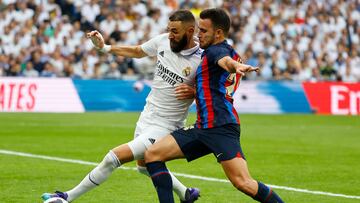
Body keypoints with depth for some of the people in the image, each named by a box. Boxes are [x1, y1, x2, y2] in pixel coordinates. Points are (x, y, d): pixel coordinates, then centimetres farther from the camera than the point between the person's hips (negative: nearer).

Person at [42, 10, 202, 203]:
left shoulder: (201, 60, -21)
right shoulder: (163, 41, -5)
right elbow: (136, 51, 15)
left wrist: (194, 92, -29)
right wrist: (104, 47, 11)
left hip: (164, 127, -8)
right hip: (145, 119, 8)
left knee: (114, 158, -15)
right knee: (144, 165, 29)